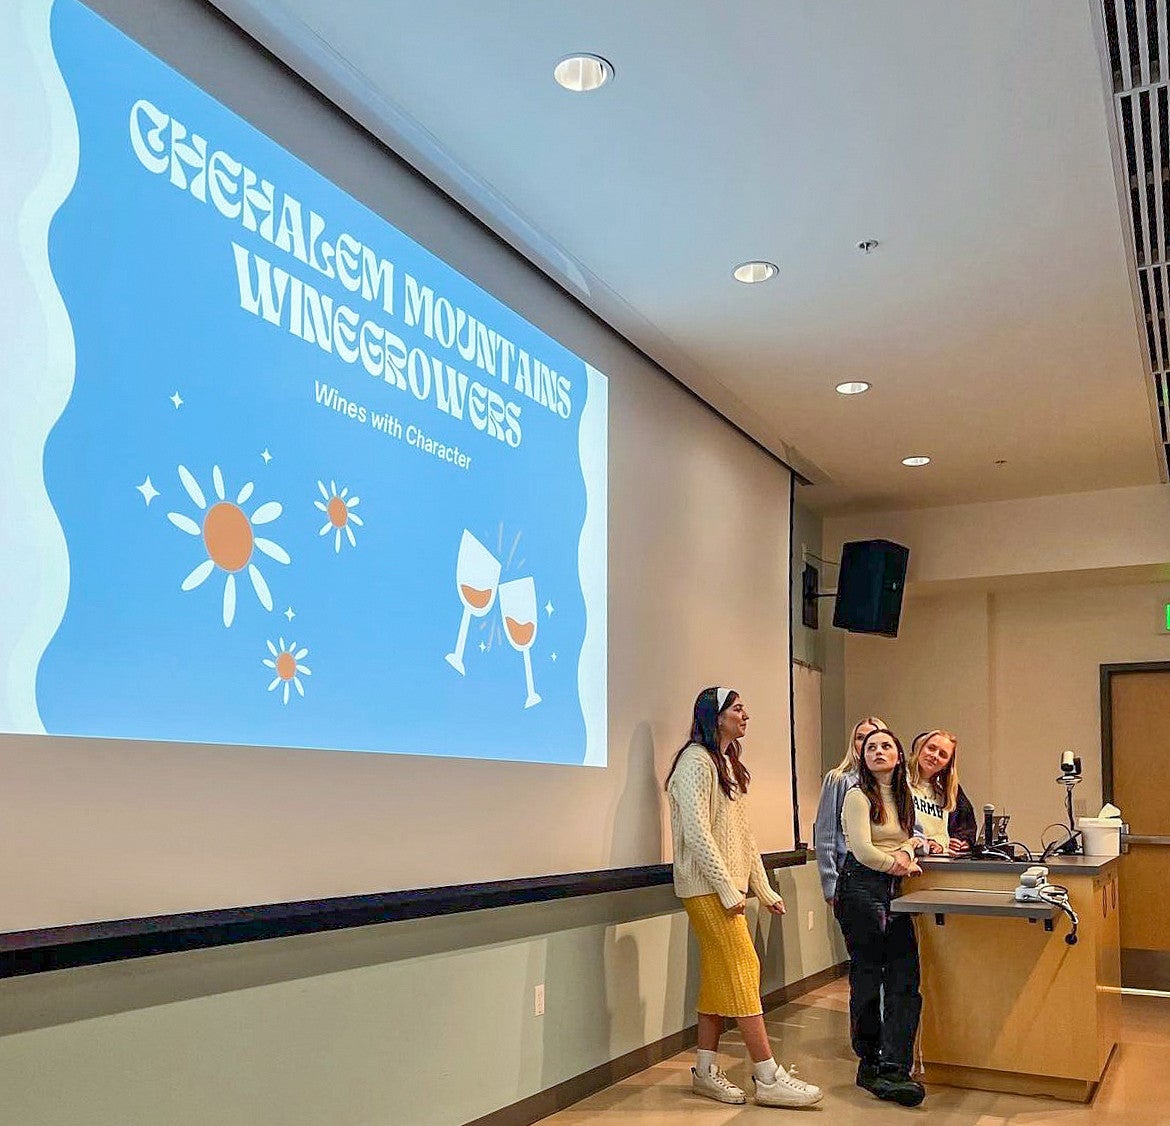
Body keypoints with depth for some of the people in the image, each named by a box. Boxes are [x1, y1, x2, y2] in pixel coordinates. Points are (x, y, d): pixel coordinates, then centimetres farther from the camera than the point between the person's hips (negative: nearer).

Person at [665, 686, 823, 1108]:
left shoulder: (728, 765, 17)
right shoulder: (696, 761, -12)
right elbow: (697, 832, -19)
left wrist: (764, 889, 15)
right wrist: (727, 888, -18)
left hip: (727, 887, 9)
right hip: (707, 886, -9)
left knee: (718, 976, 9)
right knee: (742, 970, -8)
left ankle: (706, 1071, 16)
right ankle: (769, 1079, -3)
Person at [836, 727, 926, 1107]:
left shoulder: (904, 795, 16)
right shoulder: (859, 796, -6)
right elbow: (863, 851, -14)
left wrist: (906, 852, -2)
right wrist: (901, 866, -3)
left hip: (894, 891, 7)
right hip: (861, 888, -7)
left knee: (905, 979, -4)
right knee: (868, 977, -2)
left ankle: (891, 1070, -6)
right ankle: (871, 1065, 10)